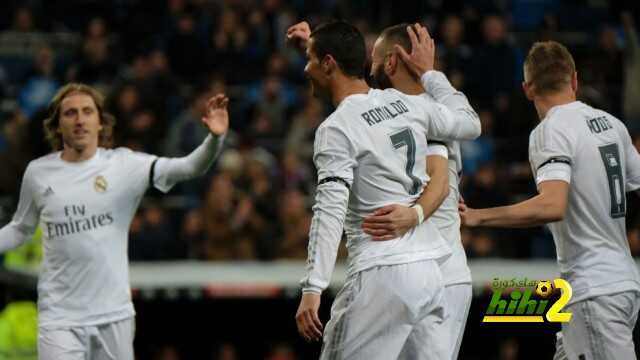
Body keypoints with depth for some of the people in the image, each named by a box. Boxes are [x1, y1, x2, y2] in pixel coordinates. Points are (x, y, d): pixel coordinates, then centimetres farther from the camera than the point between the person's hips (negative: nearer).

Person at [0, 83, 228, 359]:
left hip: (114, 314, 0)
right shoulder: (38, 172, 3)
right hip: (60, 317, 0)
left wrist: (215, 138, -33)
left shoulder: (125, 165, -3)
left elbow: (189, 167, -15)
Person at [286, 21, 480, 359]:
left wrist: (312, 288, -22)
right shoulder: (407, 103, 10)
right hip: (427, 270, 8)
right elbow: (470, 124, 28)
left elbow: (329, 212, -18)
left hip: (381, 274, -8)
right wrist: (429, 74, 37)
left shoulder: (336, 128, -9)